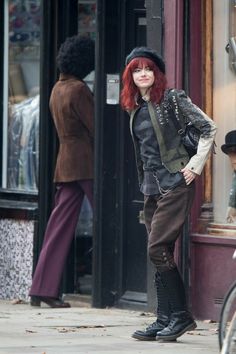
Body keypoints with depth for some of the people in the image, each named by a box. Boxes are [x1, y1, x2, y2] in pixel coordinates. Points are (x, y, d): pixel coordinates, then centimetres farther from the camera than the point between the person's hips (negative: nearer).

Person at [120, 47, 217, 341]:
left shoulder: (172, 99, -7)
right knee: (160, 254, 6)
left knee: (157, 250, -13)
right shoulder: (135, 108, 14)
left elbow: (208, 128, -9)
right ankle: (165, 320, 9)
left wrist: (195, 165, -11)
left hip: (175, 184, -8)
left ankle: (181, 315, -5)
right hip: (152, 187, 8)